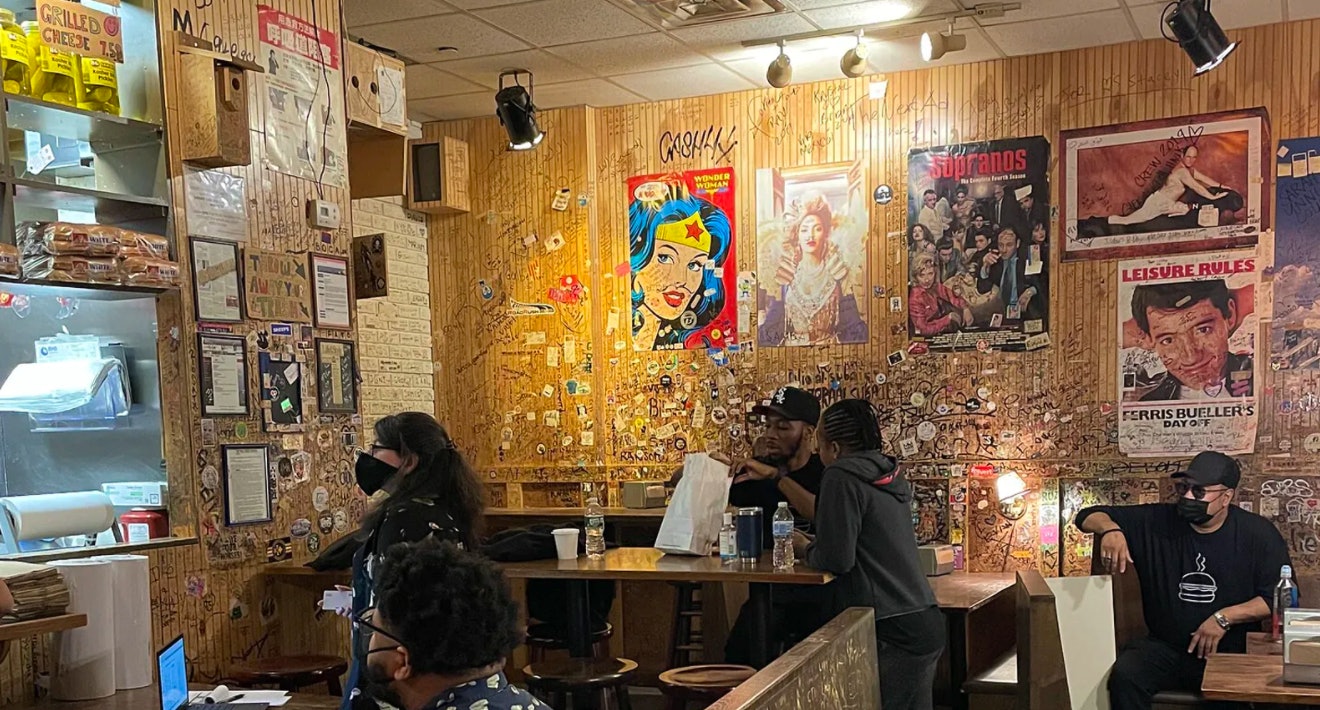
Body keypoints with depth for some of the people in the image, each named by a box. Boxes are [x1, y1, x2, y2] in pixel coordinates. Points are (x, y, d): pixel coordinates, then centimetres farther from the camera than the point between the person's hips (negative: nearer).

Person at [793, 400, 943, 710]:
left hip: (893, 631, -8)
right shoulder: (890, 476, 13)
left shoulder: (842, 477, -12)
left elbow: (836, 559, -16)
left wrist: (806, 547, 4)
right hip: (924, 622, 9)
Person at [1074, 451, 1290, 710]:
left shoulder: (1258, 533, 1)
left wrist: (1225, 617, -12)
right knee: (1125, 676, -29)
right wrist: (1109, 529, -16)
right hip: (1164, 648, 2)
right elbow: (1088, 516, 9)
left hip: (1231, 654, -2)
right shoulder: (1156, 522, 5)